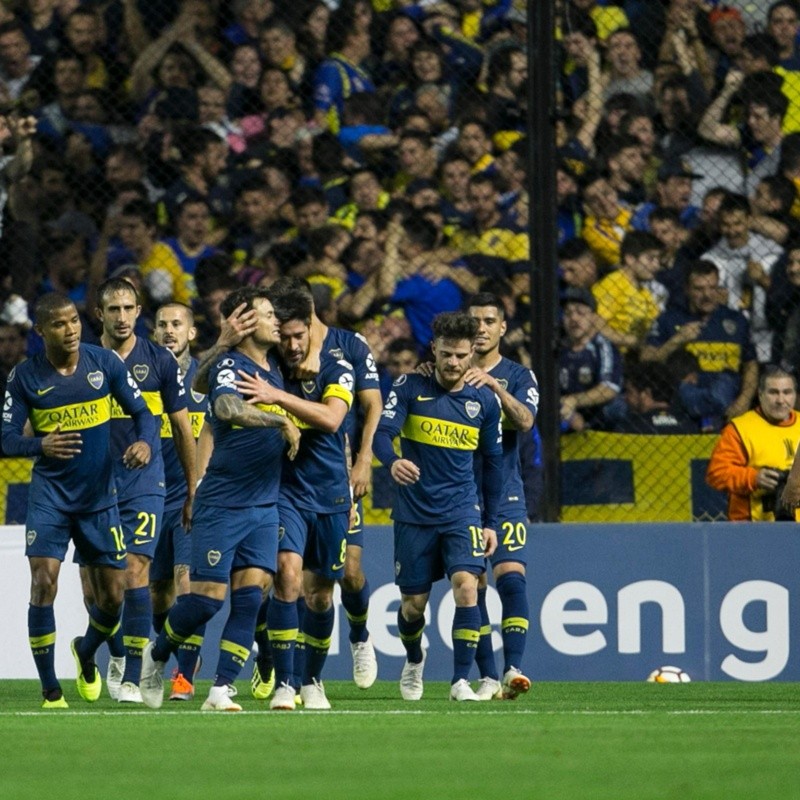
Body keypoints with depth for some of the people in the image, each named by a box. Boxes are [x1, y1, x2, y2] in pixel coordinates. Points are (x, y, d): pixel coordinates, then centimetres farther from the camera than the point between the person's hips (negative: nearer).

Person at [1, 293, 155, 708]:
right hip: (50, 496, -1)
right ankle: (50, 692, -5)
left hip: (100, 497, 2)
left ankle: (86, 652, 38)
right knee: (44, 583, -16)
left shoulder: (104, 363, -3)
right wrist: (41, 445, -28)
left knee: (112, 596, 3)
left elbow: (142, 412, 2)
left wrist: (145, 441, -21)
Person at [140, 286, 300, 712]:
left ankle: (221, 689, -2)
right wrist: (282, 421, -27)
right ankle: (157, 654, 22)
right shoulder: (229, 366, -12)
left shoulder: (275, 369, 13)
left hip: (265, 505, 7)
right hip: (222, 504, -6)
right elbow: (229, 409, -34)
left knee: (250, 593, -4)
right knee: (207, 597, -5)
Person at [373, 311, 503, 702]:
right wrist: (393, 461, -39)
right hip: (414, 513, -1)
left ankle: (461, 680, -16)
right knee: (413, 603, 6)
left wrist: (490, 522, 11)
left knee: (466, 585, -20)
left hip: (462, 511, 1)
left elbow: (492, 463, 12)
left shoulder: (484, 401, 3)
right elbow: (382, 431, -16)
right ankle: (414, 660, 38)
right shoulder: (410, 387, -4)